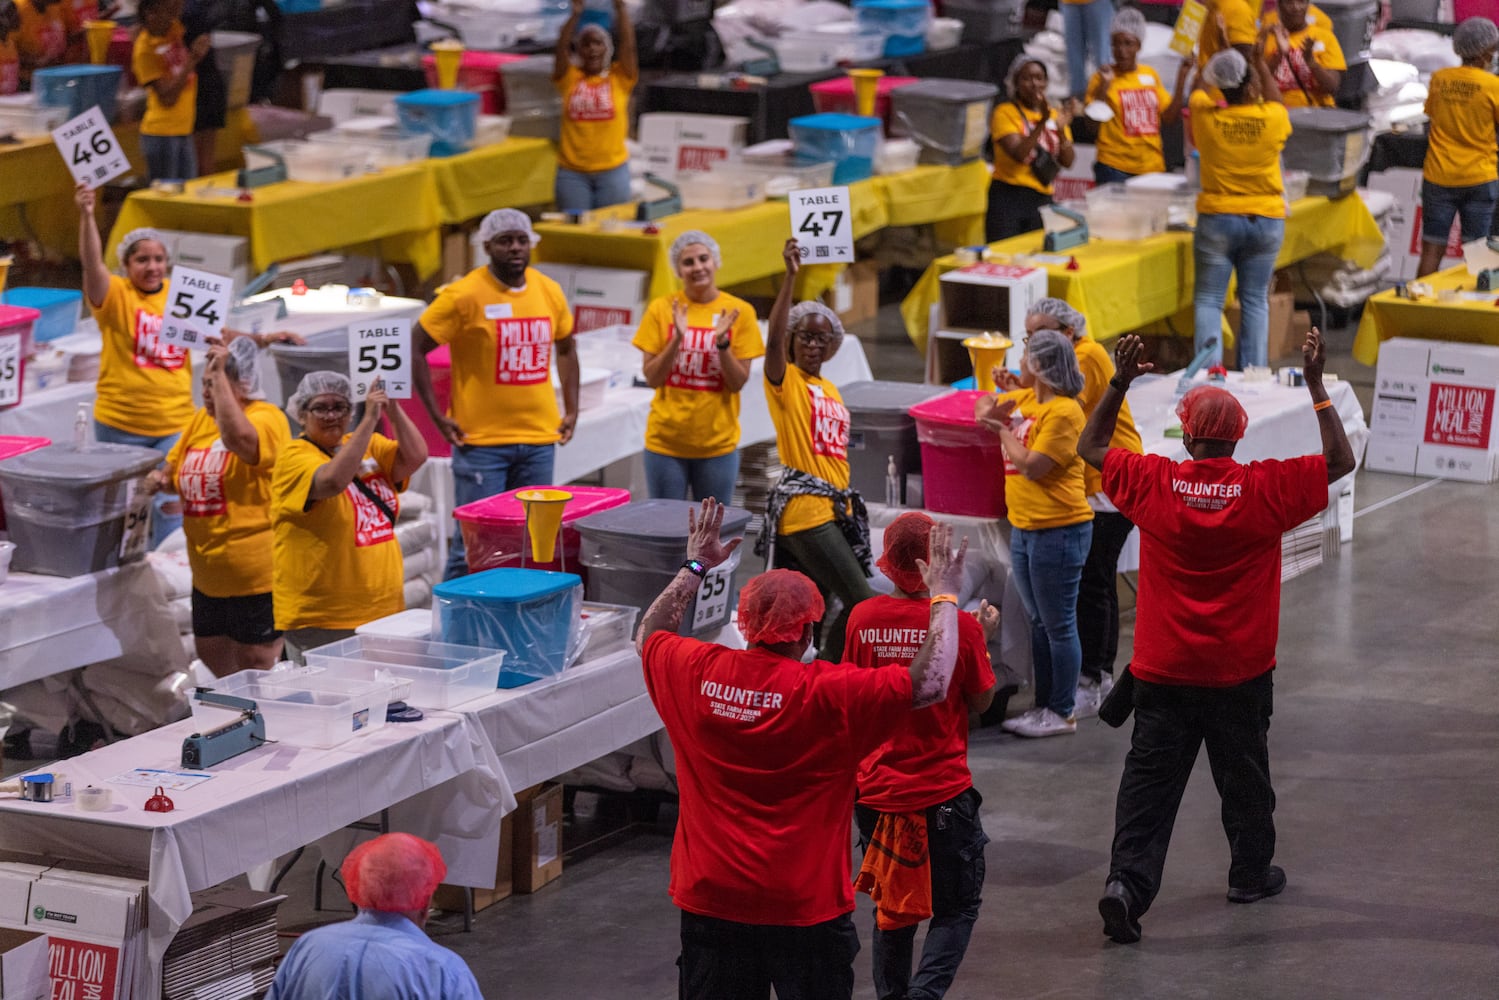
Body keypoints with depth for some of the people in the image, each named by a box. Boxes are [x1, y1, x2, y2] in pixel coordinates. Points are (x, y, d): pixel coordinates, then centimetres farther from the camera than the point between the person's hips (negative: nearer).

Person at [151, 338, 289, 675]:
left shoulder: (266, 418, -14)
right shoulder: (200, 420, 11)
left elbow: (238, 436, -37)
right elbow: (176, 467, 23)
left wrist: (220, 374, -31)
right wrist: (162, 478, -2)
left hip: (254, 570, -9)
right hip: (208, 572, 9)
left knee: (255, 661, 0)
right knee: (211, 653, 19)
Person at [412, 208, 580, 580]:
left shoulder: (549, 292, 6)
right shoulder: (464, 295, -10)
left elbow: (565, 349, 22)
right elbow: (414, 349, -8)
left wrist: (571, 410, 14)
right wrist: (437, 416, -10)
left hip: (540, 440, 5)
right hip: (481, 441, -5)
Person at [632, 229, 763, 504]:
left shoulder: (739, 312, -2)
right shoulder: (662, 309, -1)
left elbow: (738, 383, -3)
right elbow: (652, 378, -4)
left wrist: (722, 342, -19)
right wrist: (677, 339, -17)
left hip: (718, 442, 0)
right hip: (666, 439, 0)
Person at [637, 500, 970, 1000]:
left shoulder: (695, 674, -7)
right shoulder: (828, 695, -19)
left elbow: (649, 635, 16)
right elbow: (931, 683, -17)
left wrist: (694, 568, 25)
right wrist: (943, 596, -5)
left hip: (709, 899, 4)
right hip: (805, 906, -4)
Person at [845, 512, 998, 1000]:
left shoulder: (863, 619, -6)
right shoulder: (960, 625, -14)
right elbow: (981, 700, -2)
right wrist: (983, 638, 12)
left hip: (876, 791, 3)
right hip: (944, 792, -3)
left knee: (892, 908, 19)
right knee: (957, 908, 9)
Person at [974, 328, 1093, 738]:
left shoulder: (1063, 413, -17)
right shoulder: (1024, 398, 9)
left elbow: (1032, 466, -22)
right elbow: (985, 405, 24)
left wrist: (1005, 430, -8)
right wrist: (988, 412, 0)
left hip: (1058, 531, -10)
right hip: (1023, 529, 10)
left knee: (1058, 625, -1)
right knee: (1038, 623, 16)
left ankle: (1062, 713, 6)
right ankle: (1043, 706, 25)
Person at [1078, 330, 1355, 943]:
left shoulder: (1153, 484, -10)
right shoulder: (1265, 490, -13)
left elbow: (1090, 448, 6)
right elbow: (1340, 461, -1)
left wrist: (1120, 383, 7)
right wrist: (1317, 386, 0)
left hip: (1163, 673, 0)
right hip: (1240, 673, 0)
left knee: (1150, 778, 2)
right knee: (1245, 776, 17)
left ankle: (1128, 881, -11)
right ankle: (1251, 874, 32)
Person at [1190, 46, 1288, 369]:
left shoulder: (1205, 117, -11)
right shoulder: (1272, 119, -11)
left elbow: (1199, 91, 13)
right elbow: (1277, 102, 15)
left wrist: (1210, 68, 30)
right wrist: (1261, 61, 23)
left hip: (1217, 219, -1)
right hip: (1266, 221, 1)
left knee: (1208, 299, 6)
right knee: (1256, 300, 10)